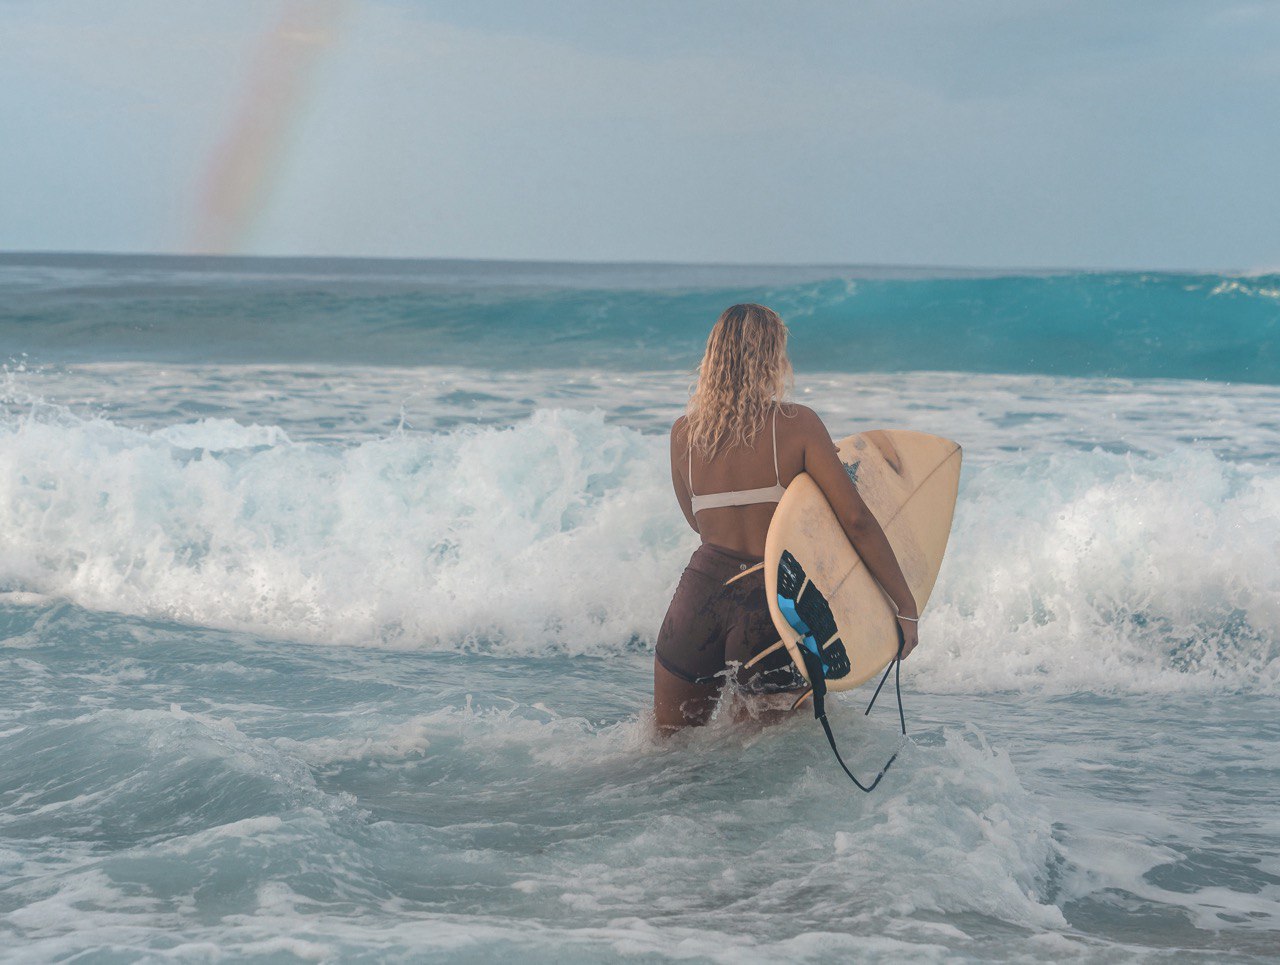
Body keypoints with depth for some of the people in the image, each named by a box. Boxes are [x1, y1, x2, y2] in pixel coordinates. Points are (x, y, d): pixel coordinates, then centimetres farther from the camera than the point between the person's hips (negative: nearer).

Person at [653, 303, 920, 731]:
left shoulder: (684, 433, 5)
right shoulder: (798, 424, -5)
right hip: (773, 609, -2)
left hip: (703, 588, 3)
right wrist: (907, 608, -4)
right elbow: (856, 520, -9)